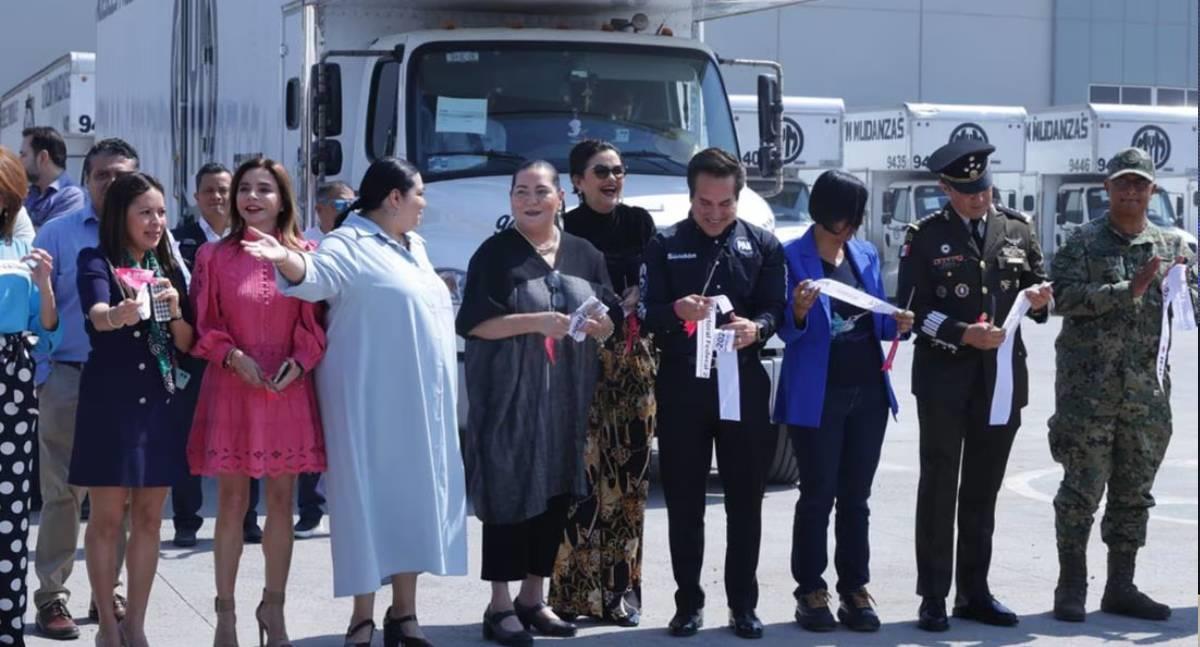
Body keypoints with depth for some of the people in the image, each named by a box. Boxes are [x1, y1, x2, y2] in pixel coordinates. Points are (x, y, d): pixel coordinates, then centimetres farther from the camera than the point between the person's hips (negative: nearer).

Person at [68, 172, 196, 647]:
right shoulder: (96, 262, -5)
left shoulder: (169, 269, 9)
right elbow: (96, 315, -26)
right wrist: (118, 314, -49)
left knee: (148, 518, 7)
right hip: (109, 401, -4)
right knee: (107, 518, 0)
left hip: (159, 402, 5)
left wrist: (175, 310, -12)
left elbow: (187, 345, 8)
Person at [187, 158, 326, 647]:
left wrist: (300, 361, -12)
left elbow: (316, 323, 3)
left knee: (282, 501, 7)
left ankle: (273, 607, 21)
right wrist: (232, 356, -13)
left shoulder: (305, 254, 2)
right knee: (231, 502, 3)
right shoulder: (214, 256, 1)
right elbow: (204, 324, 2)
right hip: (232, 387, -1)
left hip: (289, 388, 1)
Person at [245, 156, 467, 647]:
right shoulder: (349, 245, -9)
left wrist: (442, 392, 23)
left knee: (415, 495, 8)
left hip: (421, 398, 8)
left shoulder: (414, 247, 15)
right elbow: (317, 274, -29)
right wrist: (286, 259, -52)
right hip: (371, 398, -7)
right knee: (370, 495, -4)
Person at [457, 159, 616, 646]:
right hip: (509, 394, -5)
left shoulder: (585, 255, 12)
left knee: (556, 495, 6)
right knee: (509, 493, -5)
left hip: (568, 396, 5)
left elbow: (609, 325, 13)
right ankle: (500, 606, 1)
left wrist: (593, 324, -10)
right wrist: (536, 321, -20)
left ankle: (532, 597, 18)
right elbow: (474, 323, -10)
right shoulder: (496, 253, -2)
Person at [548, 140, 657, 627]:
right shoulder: (565, 229, 1)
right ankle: (575, 590, -5)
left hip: (634, 359, 3)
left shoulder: (639, 222, 11)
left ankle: (620, 587, 9)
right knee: (581, 472, -10)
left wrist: (624, 308, -10)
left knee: (628, 473, 2)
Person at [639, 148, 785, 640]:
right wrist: (676, 311, -23)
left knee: (745, 499, 4)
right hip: (681, 384, 0)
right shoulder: (664, 247, 5)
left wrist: (756, 328, -20)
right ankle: (688, 602, 13)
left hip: (744, 382, 1)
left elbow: (776, 308, 3)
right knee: (683, 500, 4)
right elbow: (647, 313, -1)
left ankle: (743, 604, 12)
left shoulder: (762, 245, 8)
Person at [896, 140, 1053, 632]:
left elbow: (1038, 289, 16)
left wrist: (1039, 299, -7)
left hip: (1002, 376, 3)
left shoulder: (1017, 230, 9)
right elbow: (911, 309, -5)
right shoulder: (925, 237, -2)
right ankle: (934, 598, 5)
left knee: (983, 489, 10)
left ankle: (974, 592, 19)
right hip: (944, 376, -3)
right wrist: (964, 334, -16)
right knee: (939, 487, 0)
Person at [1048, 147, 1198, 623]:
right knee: (1082, 489, -2)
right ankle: (1071, 588, 7)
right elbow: (1064, 296, -14)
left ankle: (1121, 587, 20)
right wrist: (1129, 289, -20)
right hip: (1088, 387, -4)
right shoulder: (1083, 243, 0)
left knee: (1134, 493, 10)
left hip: (1147, 389, 4)